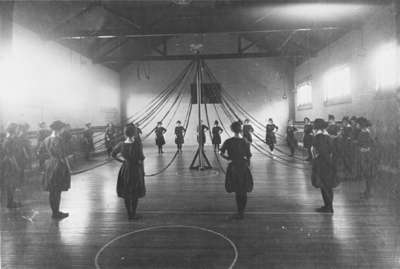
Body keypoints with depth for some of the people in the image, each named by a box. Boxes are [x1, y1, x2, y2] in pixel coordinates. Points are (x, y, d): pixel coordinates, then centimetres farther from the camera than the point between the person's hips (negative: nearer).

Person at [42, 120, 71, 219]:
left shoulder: (46, 140, 6)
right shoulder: (58, 140, -18)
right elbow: (62, 156, -16)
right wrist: (68, 168, -7)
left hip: (49, 165, 8)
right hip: (59, 166, -8)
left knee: (52, 191, 15)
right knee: (57, 191, 2)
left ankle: (55, 212, 27)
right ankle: (56, 213, 12)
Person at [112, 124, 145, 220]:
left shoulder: (121, 145, -8)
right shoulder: (137, 144, -21)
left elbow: (113, 154, 7)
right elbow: (140, 160, -17)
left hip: (125, 170, 4)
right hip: (135, 170, -4)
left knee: (126, 193, 17)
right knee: (135, 194, 13)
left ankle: (129, 214, 27)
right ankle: (133, 214, 21)